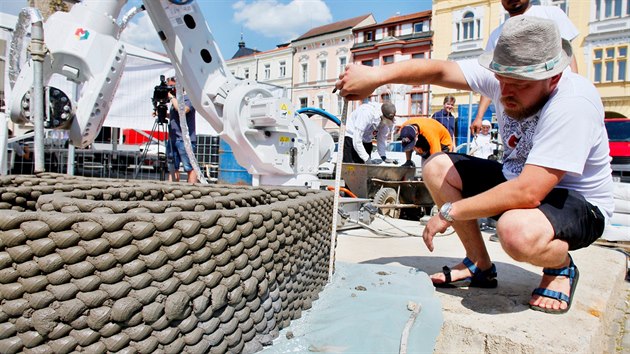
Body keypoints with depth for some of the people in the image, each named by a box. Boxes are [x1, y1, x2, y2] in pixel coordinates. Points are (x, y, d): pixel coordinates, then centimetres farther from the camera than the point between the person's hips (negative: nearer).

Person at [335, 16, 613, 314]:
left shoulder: (573, 104, -32)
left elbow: (527, 194, -37)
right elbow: (439, 71, -17)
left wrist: (449, 211, -29)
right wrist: (377, 74, -34)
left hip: (581, 206, -7)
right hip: (520, 180, 7)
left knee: (517, 231, -40)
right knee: (436, 167, -4)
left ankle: (562, 266, -1)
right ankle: (480, 266, 6)